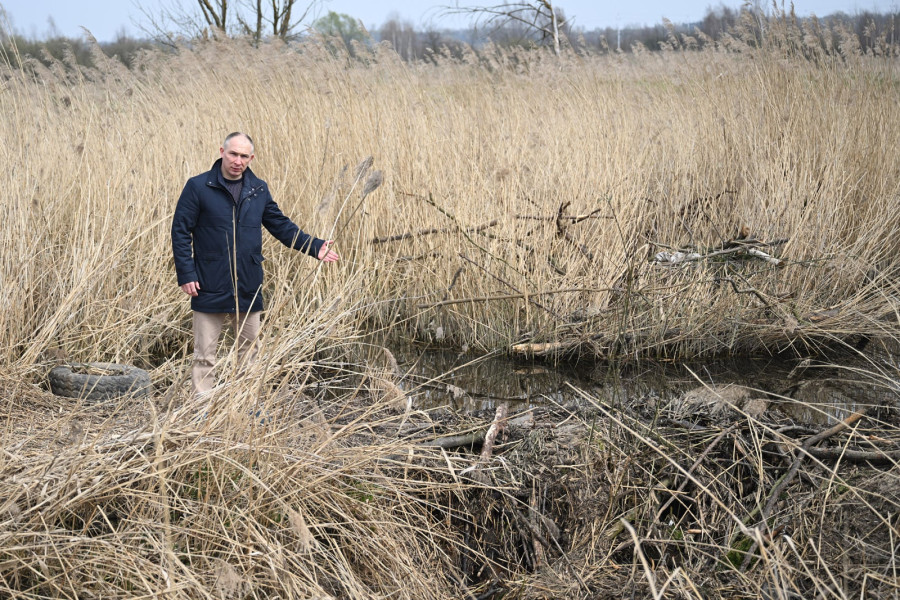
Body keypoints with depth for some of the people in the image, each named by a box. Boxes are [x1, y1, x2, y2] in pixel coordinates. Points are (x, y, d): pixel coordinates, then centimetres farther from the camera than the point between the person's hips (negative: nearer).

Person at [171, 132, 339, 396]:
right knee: (204, 356, 0)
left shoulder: (258, 189, 8)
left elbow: (282, 226, 15)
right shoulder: (198, 187, -5)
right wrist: (186, 274, -11)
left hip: (248, 288, 4)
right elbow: (180, 231, -4)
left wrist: (314, 246, 4)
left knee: (249, 352, 13)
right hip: (210, 288, -4)